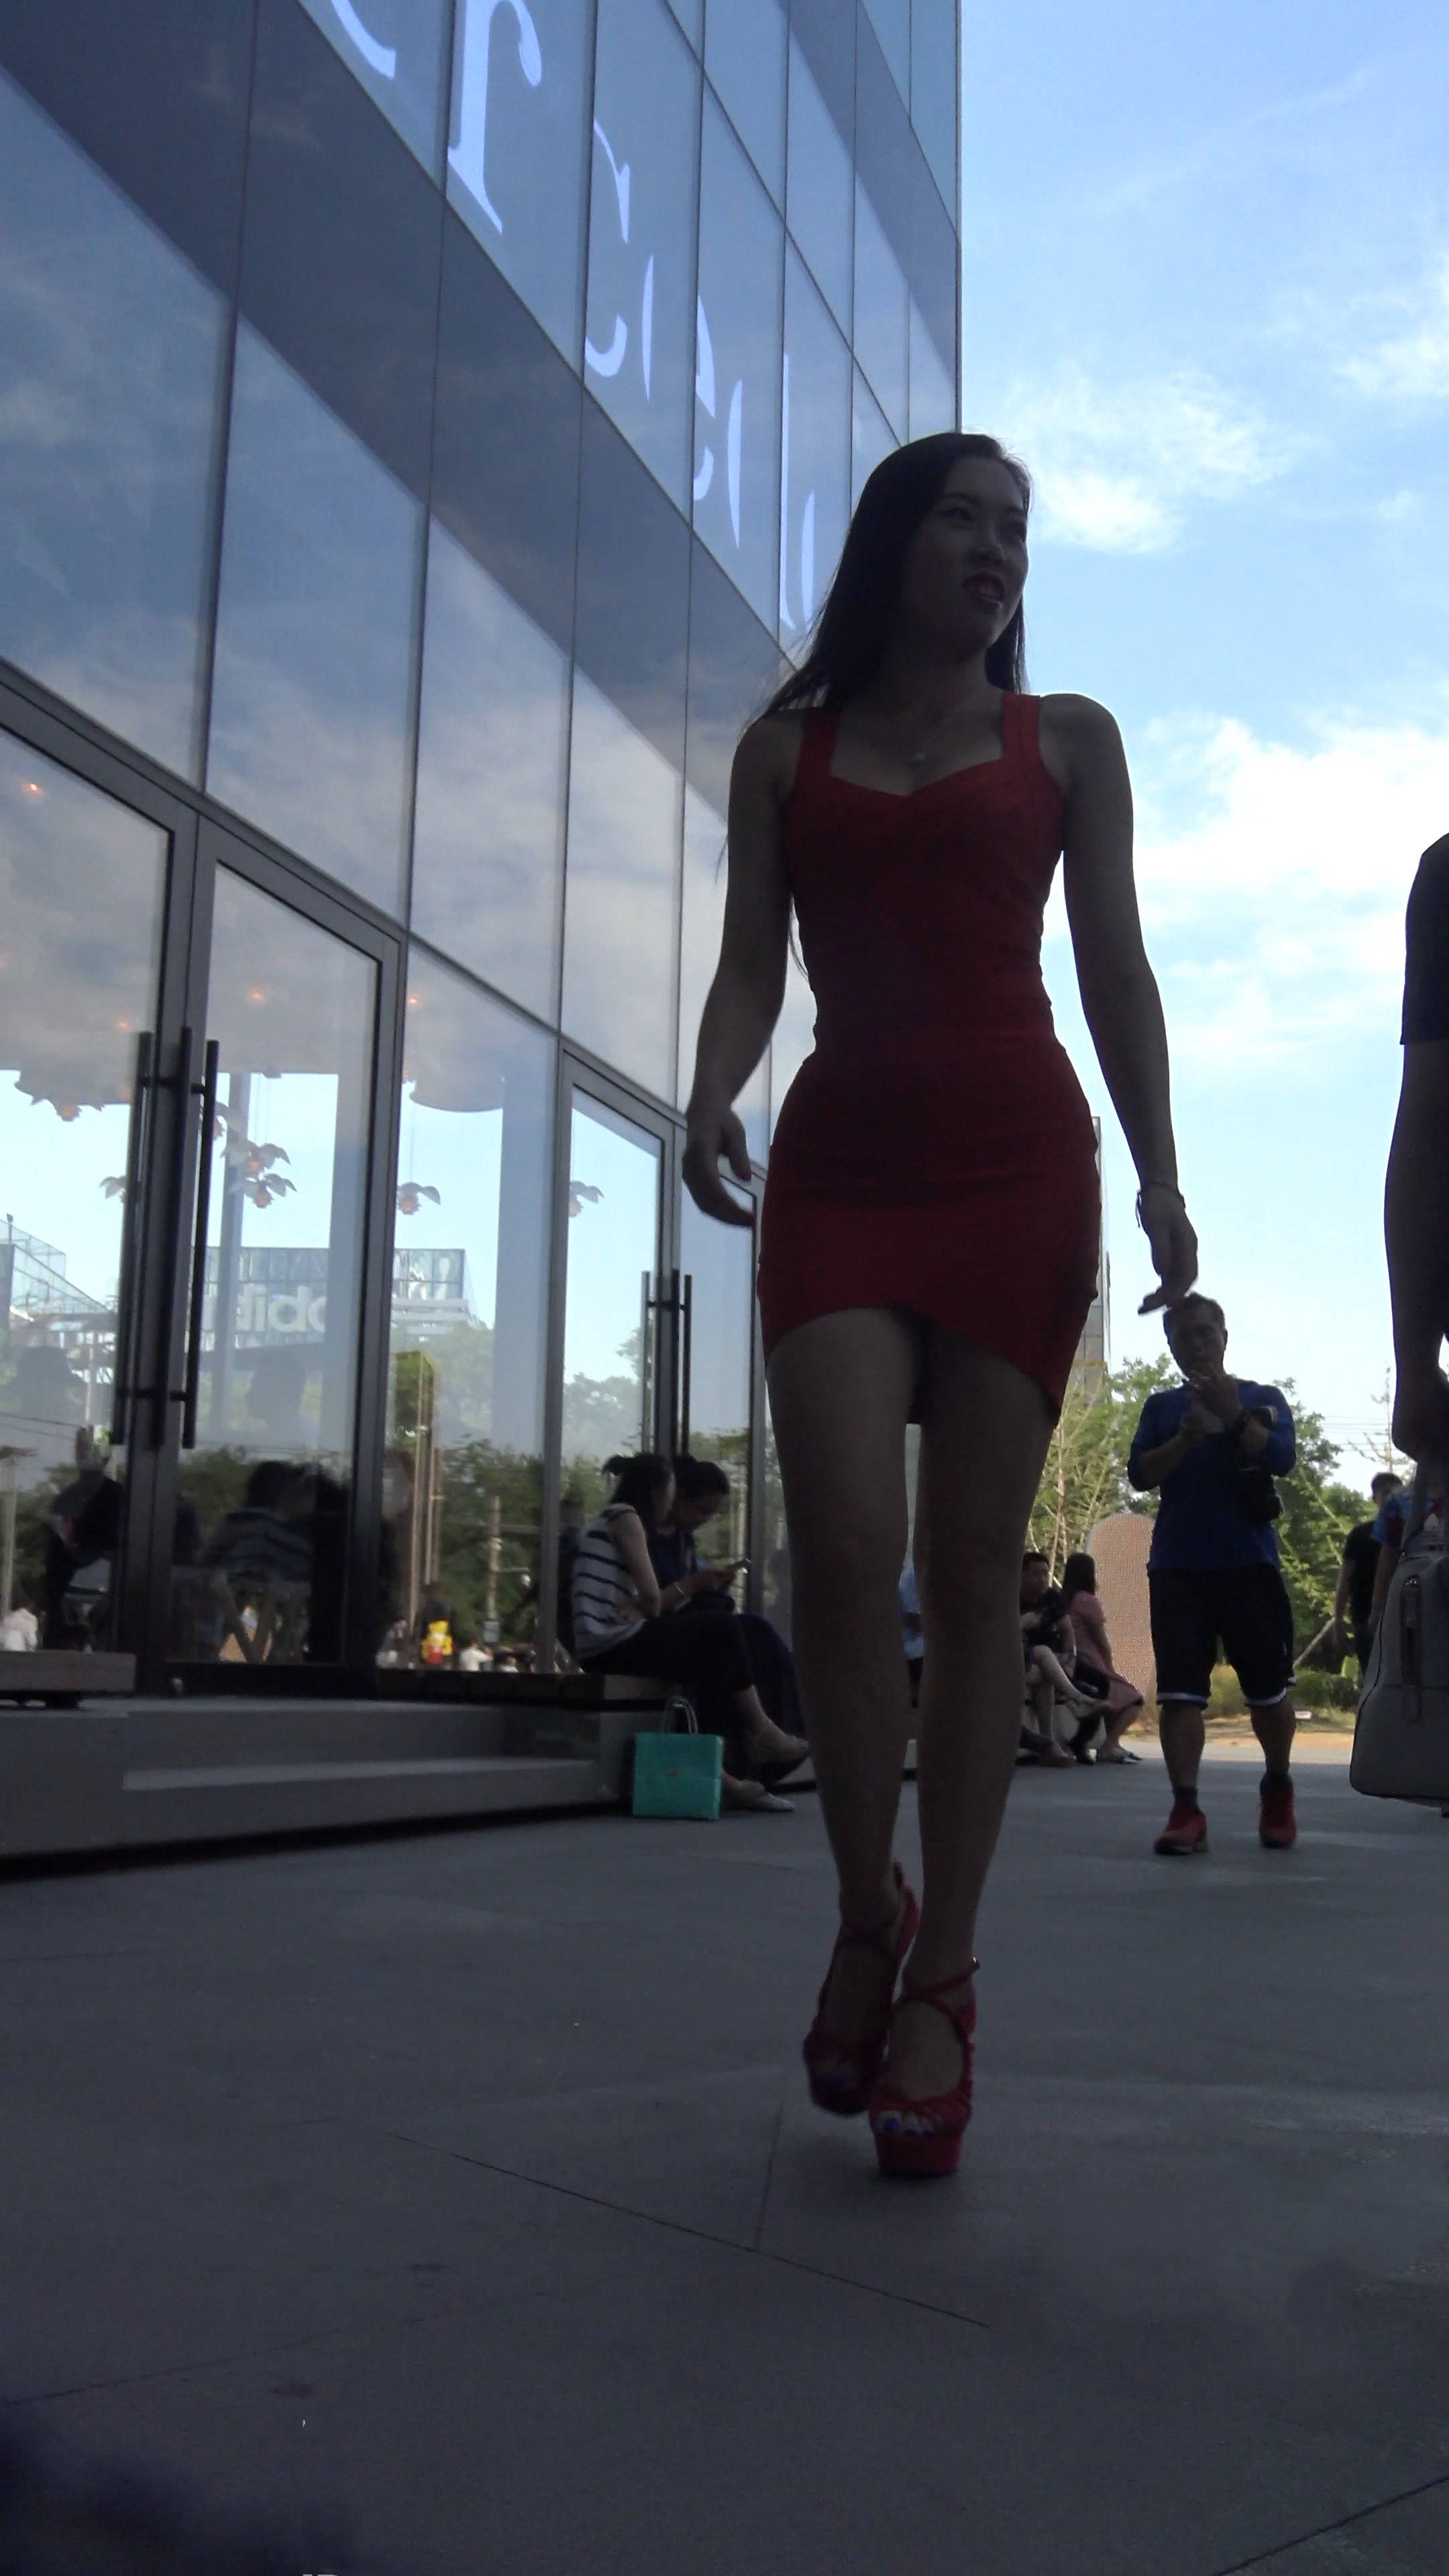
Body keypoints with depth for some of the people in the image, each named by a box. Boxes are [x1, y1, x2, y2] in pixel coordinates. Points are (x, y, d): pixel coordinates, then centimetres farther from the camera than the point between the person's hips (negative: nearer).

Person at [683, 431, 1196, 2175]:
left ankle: (942, 1982, 4)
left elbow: (1114, 971, 9)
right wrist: (709, 1101, -11)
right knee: (844, 1544, -16)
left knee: (972, 1573, -5)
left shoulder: (1067, 740, 15)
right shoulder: (787, 749, 17)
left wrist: (1158, 1177, -3)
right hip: (839, 1167, 0)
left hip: (1016, 1163, 0)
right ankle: (866, 1917, 6)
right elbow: (751, 969, 10)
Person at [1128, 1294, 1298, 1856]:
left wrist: (1232, 1414, -18)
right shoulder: (1162, 1406, 13)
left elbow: (1282, 1458, -8)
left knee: (1268, 1690, 5)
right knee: (1180, 1691, -8)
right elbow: (1140, 1474, 1)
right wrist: (1187, 1438, -14)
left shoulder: (1262, 1399, 9)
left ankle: (1278, 1787, 29)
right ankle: (1186, 1810, -8)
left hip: (1249, 1561, -1)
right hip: (1177, 1564, 1)